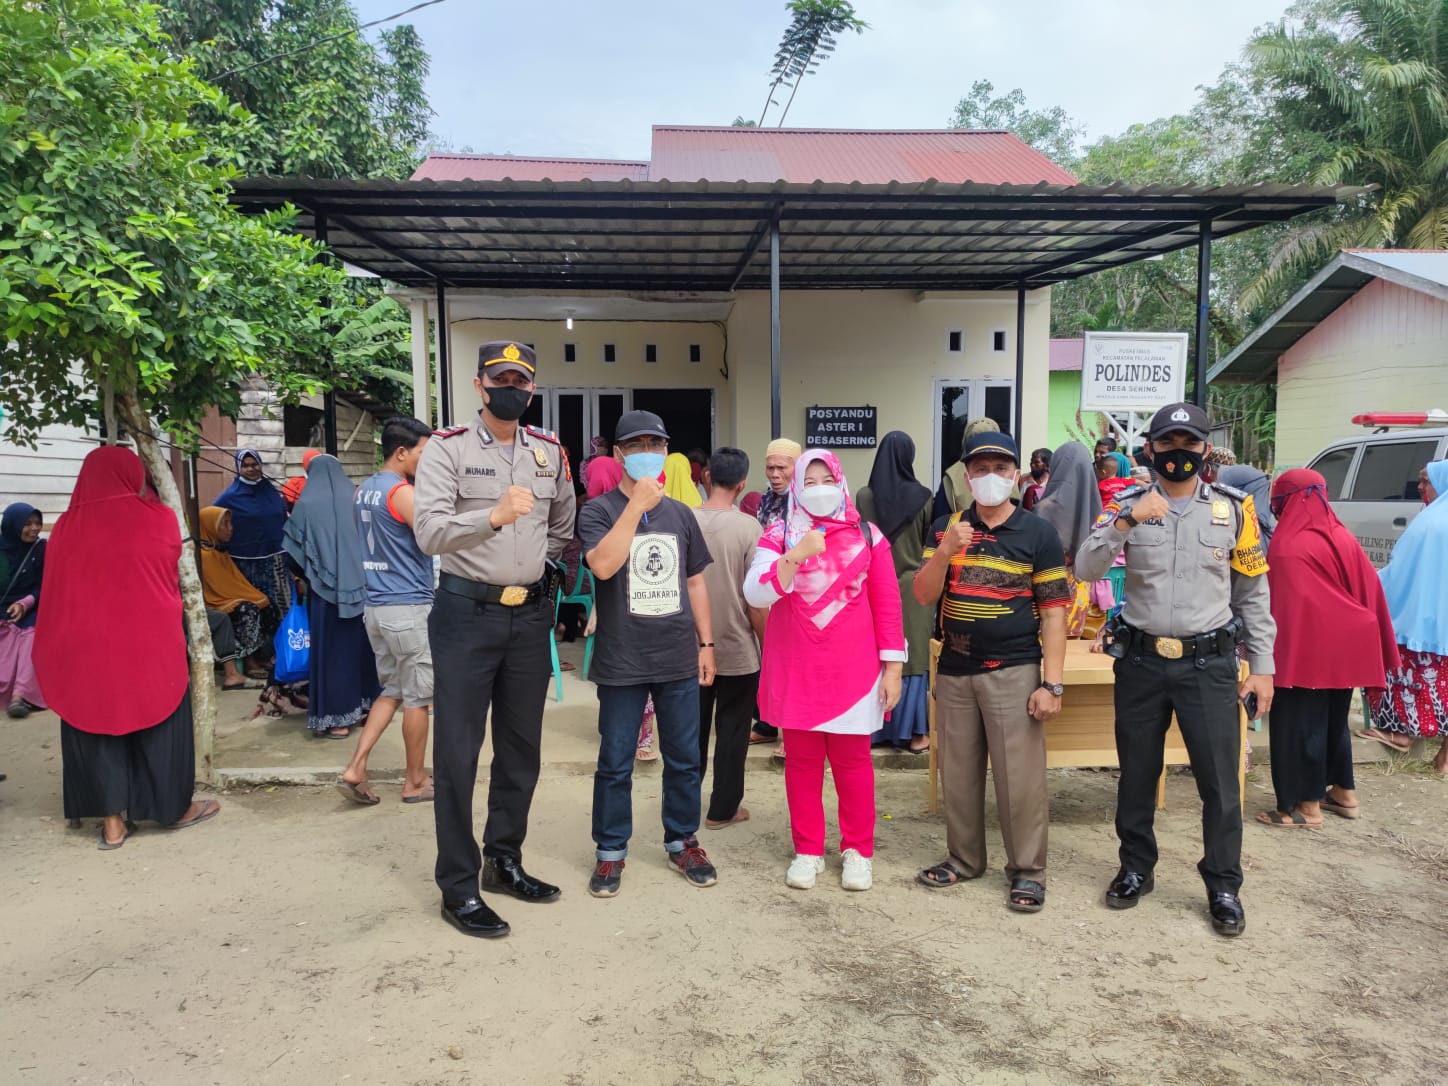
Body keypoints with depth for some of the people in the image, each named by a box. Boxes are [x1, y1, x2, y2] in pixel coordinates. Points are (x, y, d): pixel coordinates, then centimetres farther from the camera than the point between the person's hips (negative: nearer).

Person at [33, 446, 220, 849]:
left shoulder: (66, 527, -1)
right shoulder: (158, 519, -7)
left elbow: (55, 596, 6)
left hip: (85, 646, 2)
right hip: (151, 643, -2)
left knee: (96, 723, 11)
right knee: (159, 720, 11)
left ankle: (113, 822, 15)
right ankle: (177, 808, 22)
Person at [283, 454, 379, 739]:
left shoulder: (306, 504, -5)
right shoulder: (355, 497, 1)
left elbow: (295, 550, -2)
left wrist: (306, 576, 16)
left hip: (326, 588, -3)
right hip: (361, 585, 3)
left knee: (331, 649, 3)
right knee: (361, 643, 16)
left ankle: (337, 718, 5)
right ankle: (365, 703, 25)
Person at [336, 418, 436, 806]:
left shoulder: (363, 491, 12)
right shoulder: (402, 492, -15)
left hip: (375, 605, 9)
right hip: (408, 607, -9)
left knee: (393, 691, 18)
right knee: (418, 697, 4)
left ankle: (355, 770, 11)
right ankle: (415, 782, 14)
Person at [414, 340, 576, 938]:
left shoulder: (550, 451, 8)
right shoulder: (448, 448, -6)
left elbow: (565, 523, 24)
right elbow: (429, 532, -19)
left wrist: (543, 561, 11)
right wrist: (494, 515, -32)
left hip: (531, 614, 5)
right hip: (467, 613, -5)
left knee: (522, 747, 13)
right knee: (457, 752, 0)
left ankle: (504, 862, 30)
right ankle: (458, 888, 12)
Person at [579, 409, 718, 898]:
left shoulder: (680, 513, 9)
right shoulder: (599, 510, -4)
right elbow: (603, 565, -23)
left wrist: (706, 643, 11)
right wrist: (637, 505, -22)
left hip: (679, 660, 4)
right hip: (622, 664, -3)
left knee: (684, 759, 12)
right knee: (615, 764, 7)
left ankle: (683, 841, 30)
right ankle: (610, 851, 23)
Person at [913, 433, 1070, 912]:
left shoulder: (1038, 533, -4)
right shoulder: (945, 528, 4)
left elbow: (1053, 613, -5)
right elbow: (923, 596, -2)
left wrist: (1052, 683, -11)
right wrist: (944, 552, -20)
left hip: (1013, 672, -3)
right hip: (954, 670, 4)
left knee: (1020, 777, 1)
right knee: (958, 774, 14)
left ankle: (1027, 870, 16)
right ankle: (963, 858, 29)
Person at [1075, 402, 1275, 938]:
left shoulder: (1233, 509, 1)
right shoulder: (1127, 505, 0)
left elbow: (1254, 592, 6)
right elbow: (1085, 569, -12)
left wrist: (1261, 665, 3)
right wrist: (1126, 521, -25)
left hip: (1209, 663, 0)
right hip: (1140, 661, 1)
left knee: (1220, 781, 4)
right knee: (1136, 775, 13)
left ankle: (1224, 886, 22)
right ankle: (1136, 869, 31)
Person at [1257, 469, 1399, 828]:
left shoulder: (1287, 546, -16)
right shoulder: (1343, 539, 5)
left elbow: (1278, 604, -14)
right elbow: (1370, 592, 8)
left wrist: (1270, 655, -5)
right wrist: (1374, 648, 15)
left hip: (1304, 651, -7)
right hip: (1343, 647, 7)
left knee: (1299, 723, 1)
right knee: (1334, 719, 20)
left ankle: (1307, 806, 5)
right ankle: (1343, 791, 31)